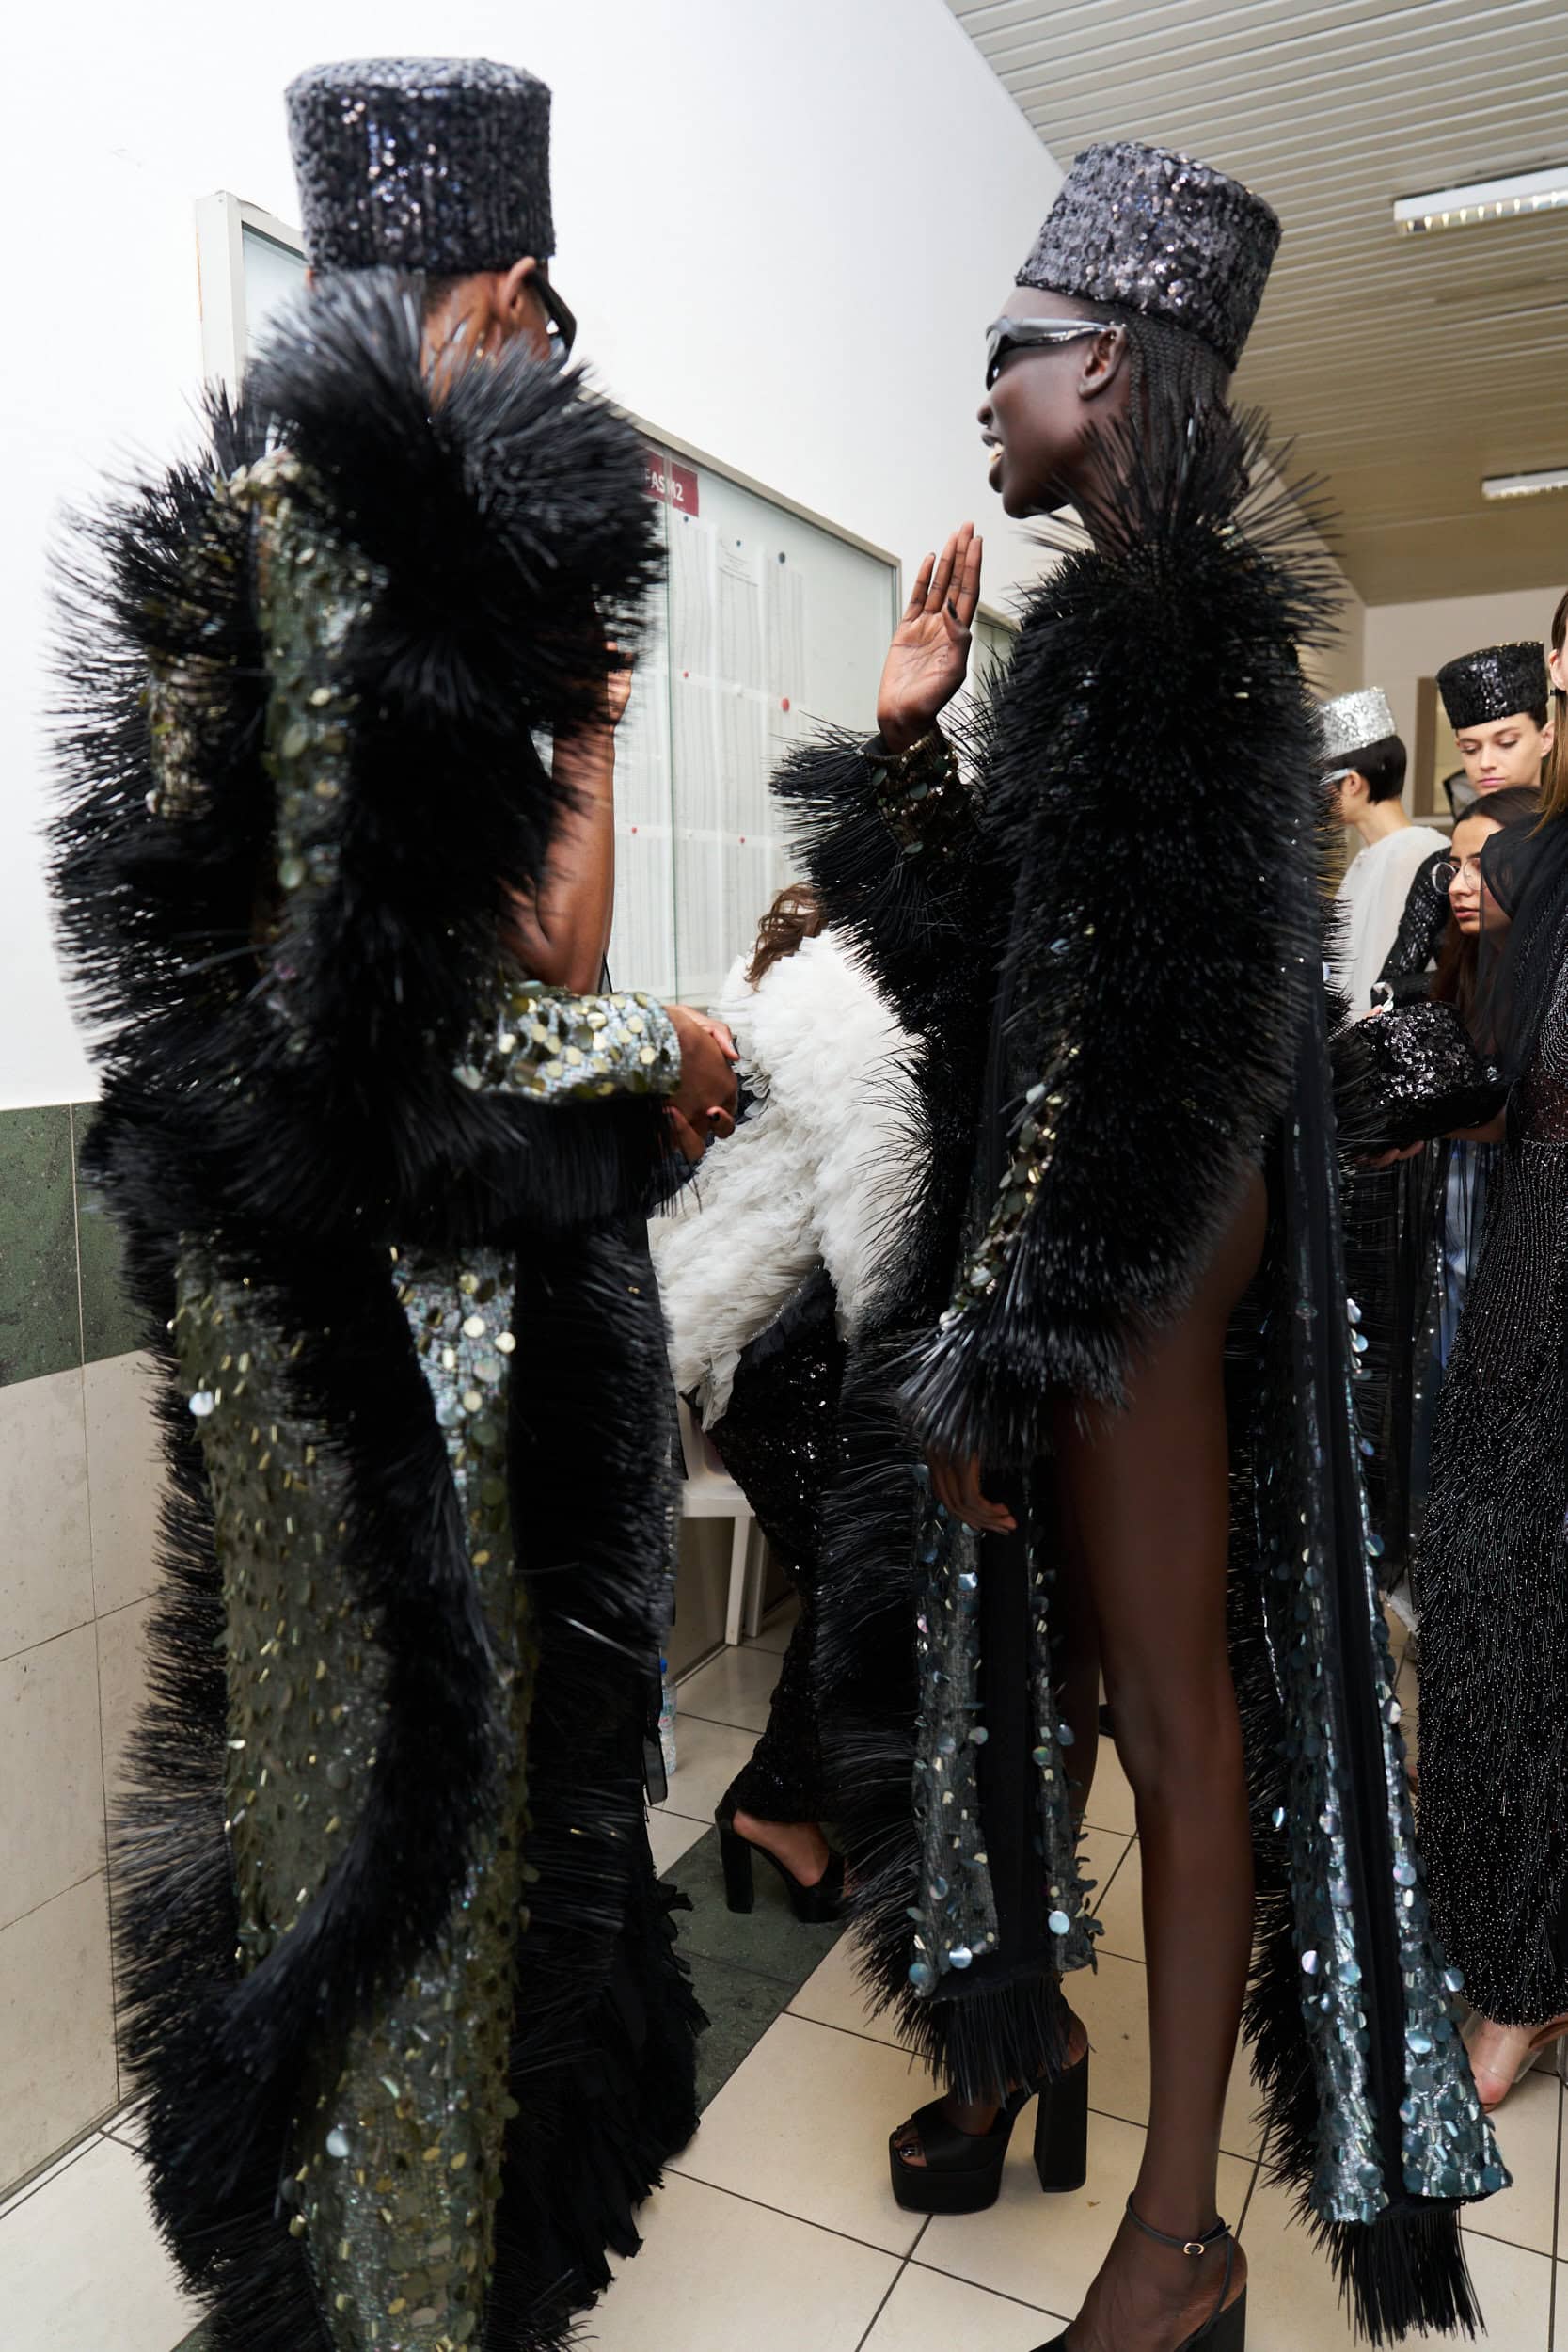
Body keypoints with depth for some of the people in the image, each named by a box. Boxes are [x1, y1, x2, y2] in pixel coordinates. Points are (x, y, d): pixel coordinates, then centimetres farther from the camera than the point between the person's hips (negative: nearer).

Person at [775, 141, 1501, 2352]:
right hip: (1057, 1219, 10)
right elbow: (986, 960, 16)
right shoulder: (1119, 625, 16)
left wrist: (1008, 1341, -20)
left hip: (1138, 1239, -10)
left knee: (1170, 1695, 2)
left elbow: (1146, 1025, -22)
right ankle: (1026, 2029, 42)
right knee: (1031, 1642, 19)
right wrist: (907, 737, 9)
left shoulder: (1163, 628, -13)